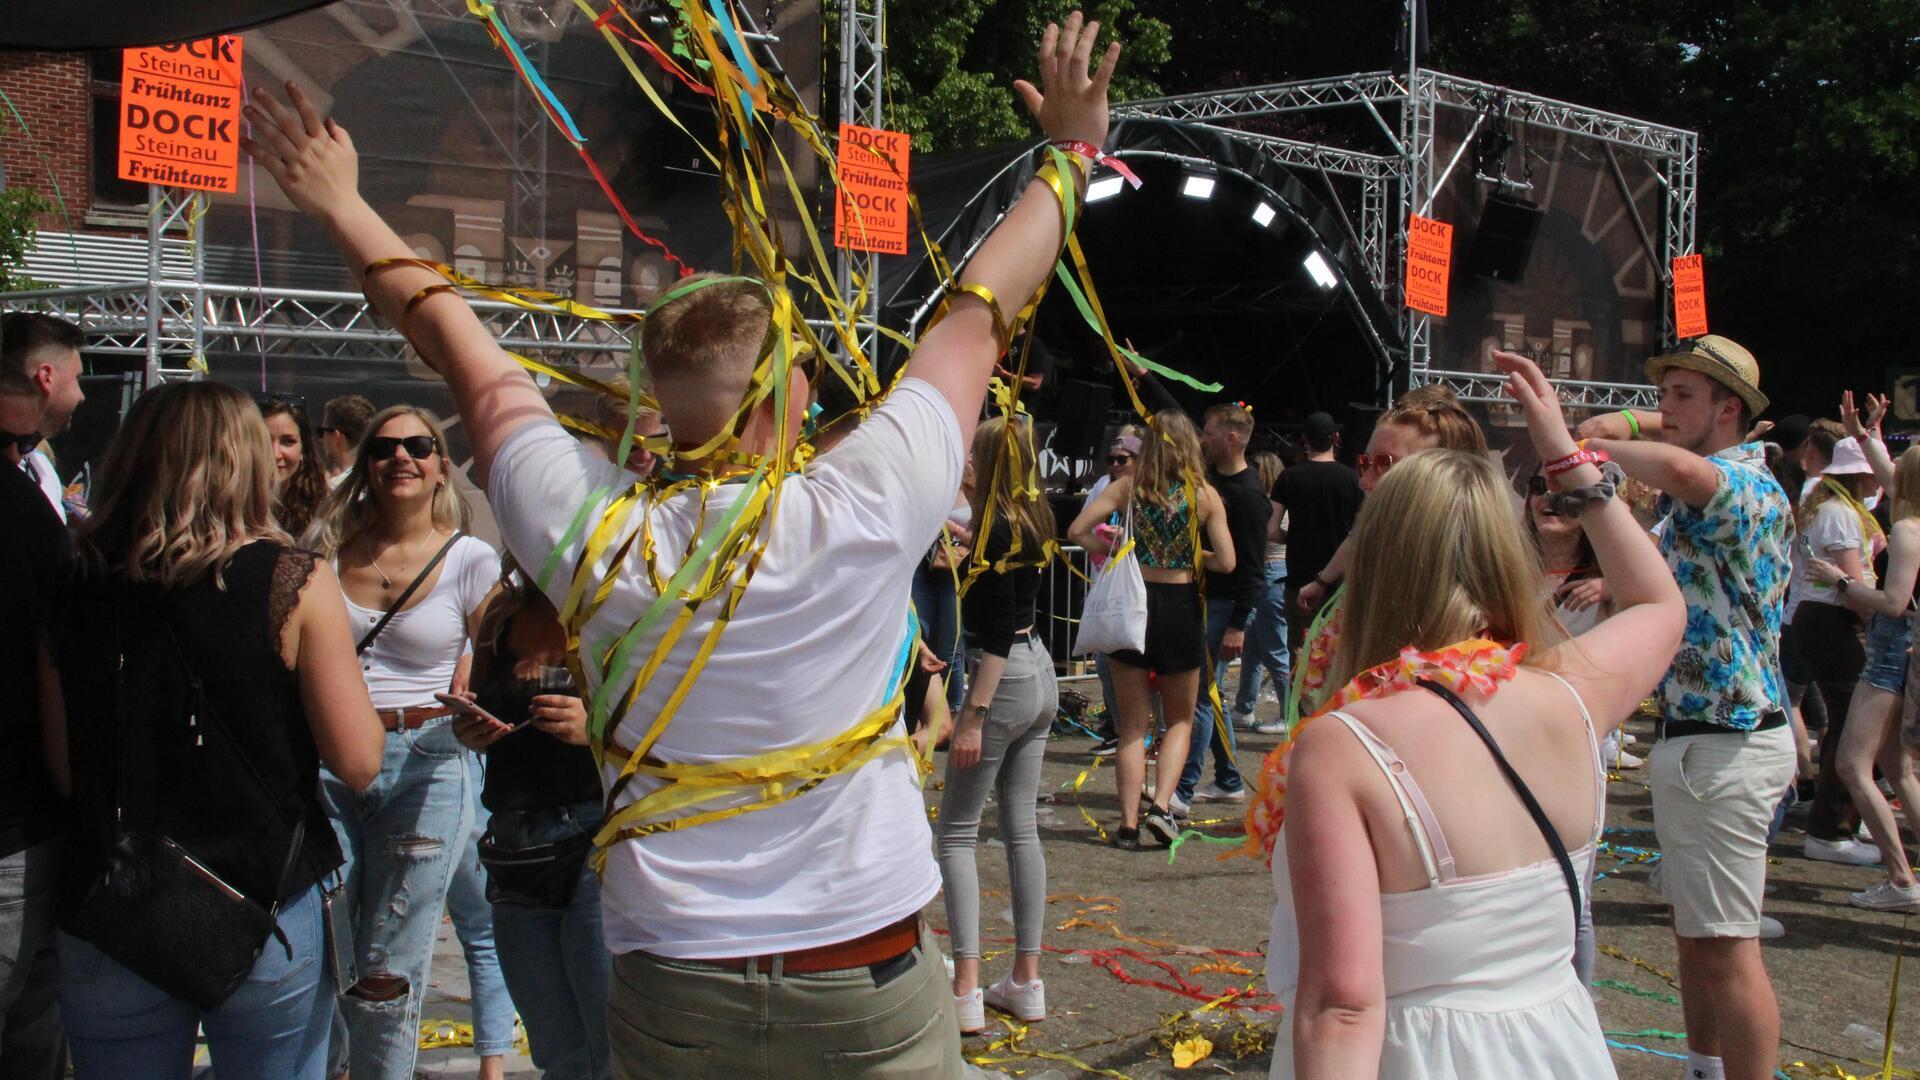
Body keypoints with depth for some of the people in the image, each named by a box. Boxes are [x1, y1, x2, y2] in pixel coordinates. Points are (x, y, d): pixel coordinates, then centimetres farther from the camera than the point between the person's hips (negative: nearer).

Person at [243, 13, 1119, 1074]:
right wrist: (1071, 151, 14)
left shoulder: (588, 532, -10)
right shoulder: (864, 510, -15)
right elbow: (979, 314, -1)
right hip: (869, 986, -1)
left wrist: (342, 204, 21)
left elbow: (465, 355, 5)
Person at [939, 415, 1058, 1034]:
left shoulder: (996, 527, -17)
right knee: (1021, 828, 12)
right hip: (1041, 675, 9)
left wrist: (974, 715, -21)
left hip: (1005, 680, -9)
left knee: (957, 831, -1)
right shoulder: (1033, 518, 8)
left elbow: (999, 628, -21)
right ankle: (1027, 983, 16)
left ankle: (966, 991, -4)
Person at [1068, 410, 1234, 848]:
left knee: (1132, 723, 10)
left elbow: (1077, 530, -10)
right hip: (1181, 605, -1)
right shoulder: (1205, 494, -3)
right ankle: (1161, 806, -4)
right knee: (1180, 720, 15)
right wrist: (1194, 555, 11)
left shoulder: (1129, 486, -1)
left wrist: (1113, 550, 5)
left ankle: (1129, 823, 4)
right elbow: (1226, 562, -8)